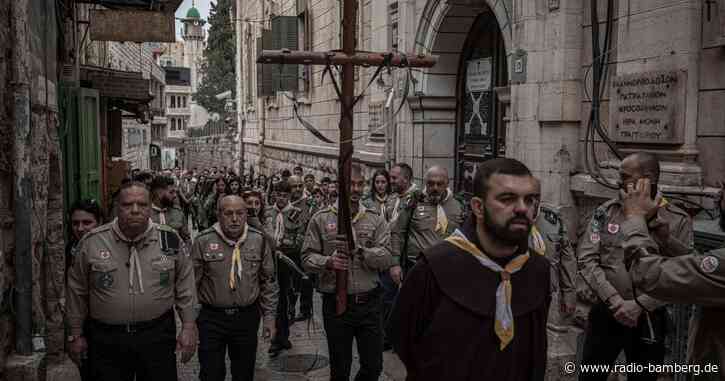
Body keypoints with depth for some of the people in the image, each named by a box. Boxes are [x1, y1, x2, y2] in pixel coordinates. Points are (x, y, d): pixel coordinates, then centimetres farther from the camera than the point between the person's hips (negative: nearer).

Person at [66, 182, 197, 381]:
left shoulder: (170, 240, 0)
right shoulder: (92, 242, -1)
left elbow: (185, 286, 6)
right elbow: (77, 291, 7)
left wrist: (188, 326, 3)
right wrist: (77, 334, 10)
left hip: (157, 336, 0)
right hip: (106, 340, 0)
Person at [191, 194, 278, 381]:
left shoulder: (258, 239, 0)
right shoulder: (203, 241, -6)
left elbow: (269, 281, 6)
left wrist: (269, 315, 4)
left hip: (247, 317, 2)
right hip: (211, 318, -2)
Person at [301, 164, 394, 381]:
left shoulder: (375, 220, 4)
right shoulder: (321, 219, 1)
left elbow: (386, 258, -6)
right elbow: (307, 257, 0)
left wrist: (358, 250, -23)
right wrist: (327, 262, -20)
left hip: (369, 303, 1)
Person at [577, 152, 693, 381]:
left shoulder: (678, 220, -3)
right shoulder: (606, 211, 1)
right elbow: (586, 259, -5)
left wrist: (639, 306, -16)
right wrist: (613, 300, -15)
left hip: (649, 319, -1)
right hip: (605, 313, 1)